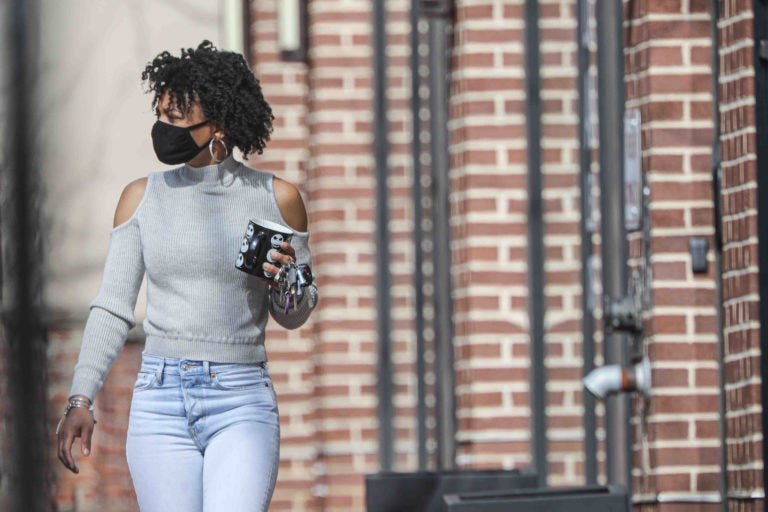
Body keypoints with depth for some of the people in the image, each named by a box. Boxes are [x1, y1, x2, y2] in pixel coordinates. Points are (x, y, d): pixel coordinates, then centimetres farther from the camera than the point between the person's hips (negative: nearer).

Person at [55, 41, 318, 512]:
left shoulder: (277, 199, 4)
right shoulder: (143, 197, 7)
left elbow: (295, 314, 13)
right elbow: (113, 309, 7)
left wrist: (284, 282, -10)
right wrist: (80, 400, -3)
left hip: (243, 406, -1)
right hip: (160, 403, 2)